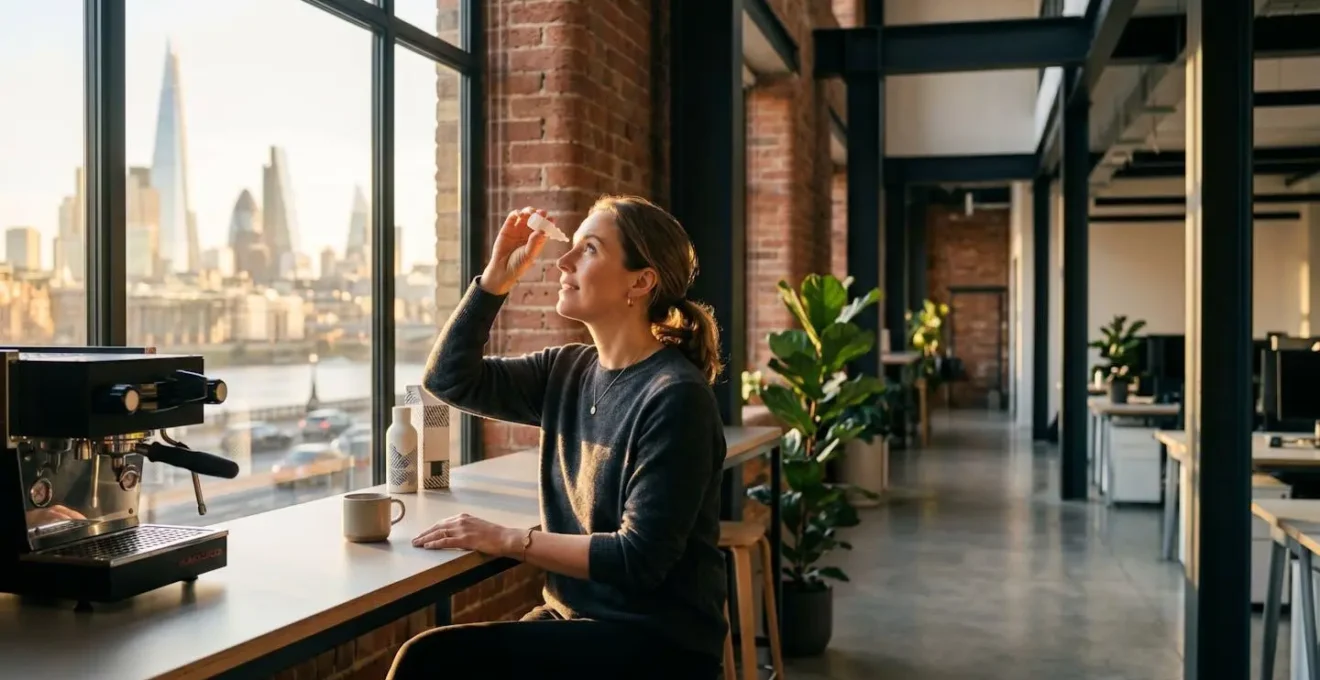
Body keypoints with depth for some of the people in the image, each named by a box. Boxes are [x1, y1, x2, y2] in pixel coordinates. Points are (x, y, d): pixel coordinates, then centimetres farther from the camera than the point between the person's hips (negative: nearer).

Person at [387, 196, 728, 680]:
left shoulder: (675, 397, -18)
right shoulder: (569, 372, 5)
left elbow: (640, 559, -21)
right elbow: (450, 379, 10)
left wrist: (506, 540, -18)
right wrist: (497, 277, 0)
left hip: (654, 640, -7)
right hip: (572, 618, 7)